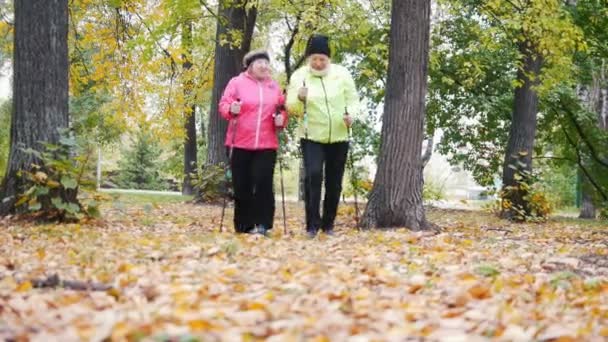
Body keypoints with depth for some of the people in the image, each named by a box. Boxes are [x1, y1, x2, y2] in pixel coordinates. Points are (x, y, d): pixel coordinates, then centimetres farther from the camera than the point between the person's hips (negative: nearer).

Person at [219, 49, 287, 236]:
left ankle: (262, 224, -4)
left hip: (266, 144, 2)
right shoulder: (237, 82, 4)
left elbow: (282, 110, 17)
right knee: (242, 185, 2)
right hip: (240, 143, -1)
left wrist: (281, 120, -5)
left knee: (263, 183, -8)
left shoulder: (274, 86, 13)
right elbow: (223, 105, -1)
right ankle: (243, 225, 12)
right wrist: (232, 110, -23)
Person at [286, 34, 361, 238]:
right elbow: (291, 109, -1)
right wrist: (300, 99, -23)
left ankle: (328, 224, 21)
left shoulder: (341, 73, 0)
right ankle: (312, 224, -14)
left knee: (334, 182, 7)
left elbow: (352, 99, 6)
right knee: (313, 175, -20)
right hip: (312, 137, -2)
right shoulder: (299, 76, -2)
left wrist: (351, 114, -15)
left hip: (338, 138, 2)